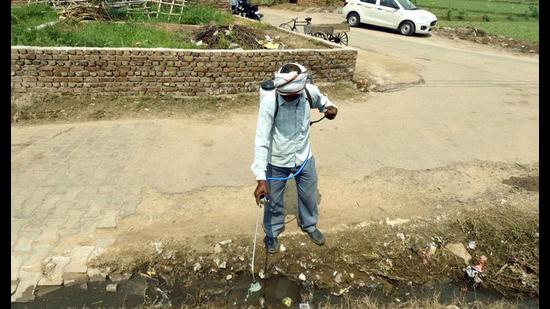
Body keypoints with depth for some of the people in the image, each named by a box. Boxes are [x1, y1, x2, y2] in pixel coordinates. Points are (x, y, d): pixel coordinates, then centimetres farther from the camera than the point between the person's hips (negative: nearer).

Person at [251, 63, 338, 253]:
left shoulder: (310, 92, -19)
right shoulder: (269, 102, -30)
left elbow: (320, 100, 9)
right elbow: (261, 140, -30)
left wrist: (329, 107, -16)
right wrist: (261, 179, -35)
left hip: (304, 158, 3)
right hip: (277, 162, -3)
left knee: (309, 195, 24)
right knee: (274, 201, 18)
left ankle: (309, 225, 55)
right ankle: (272, 232, 47)